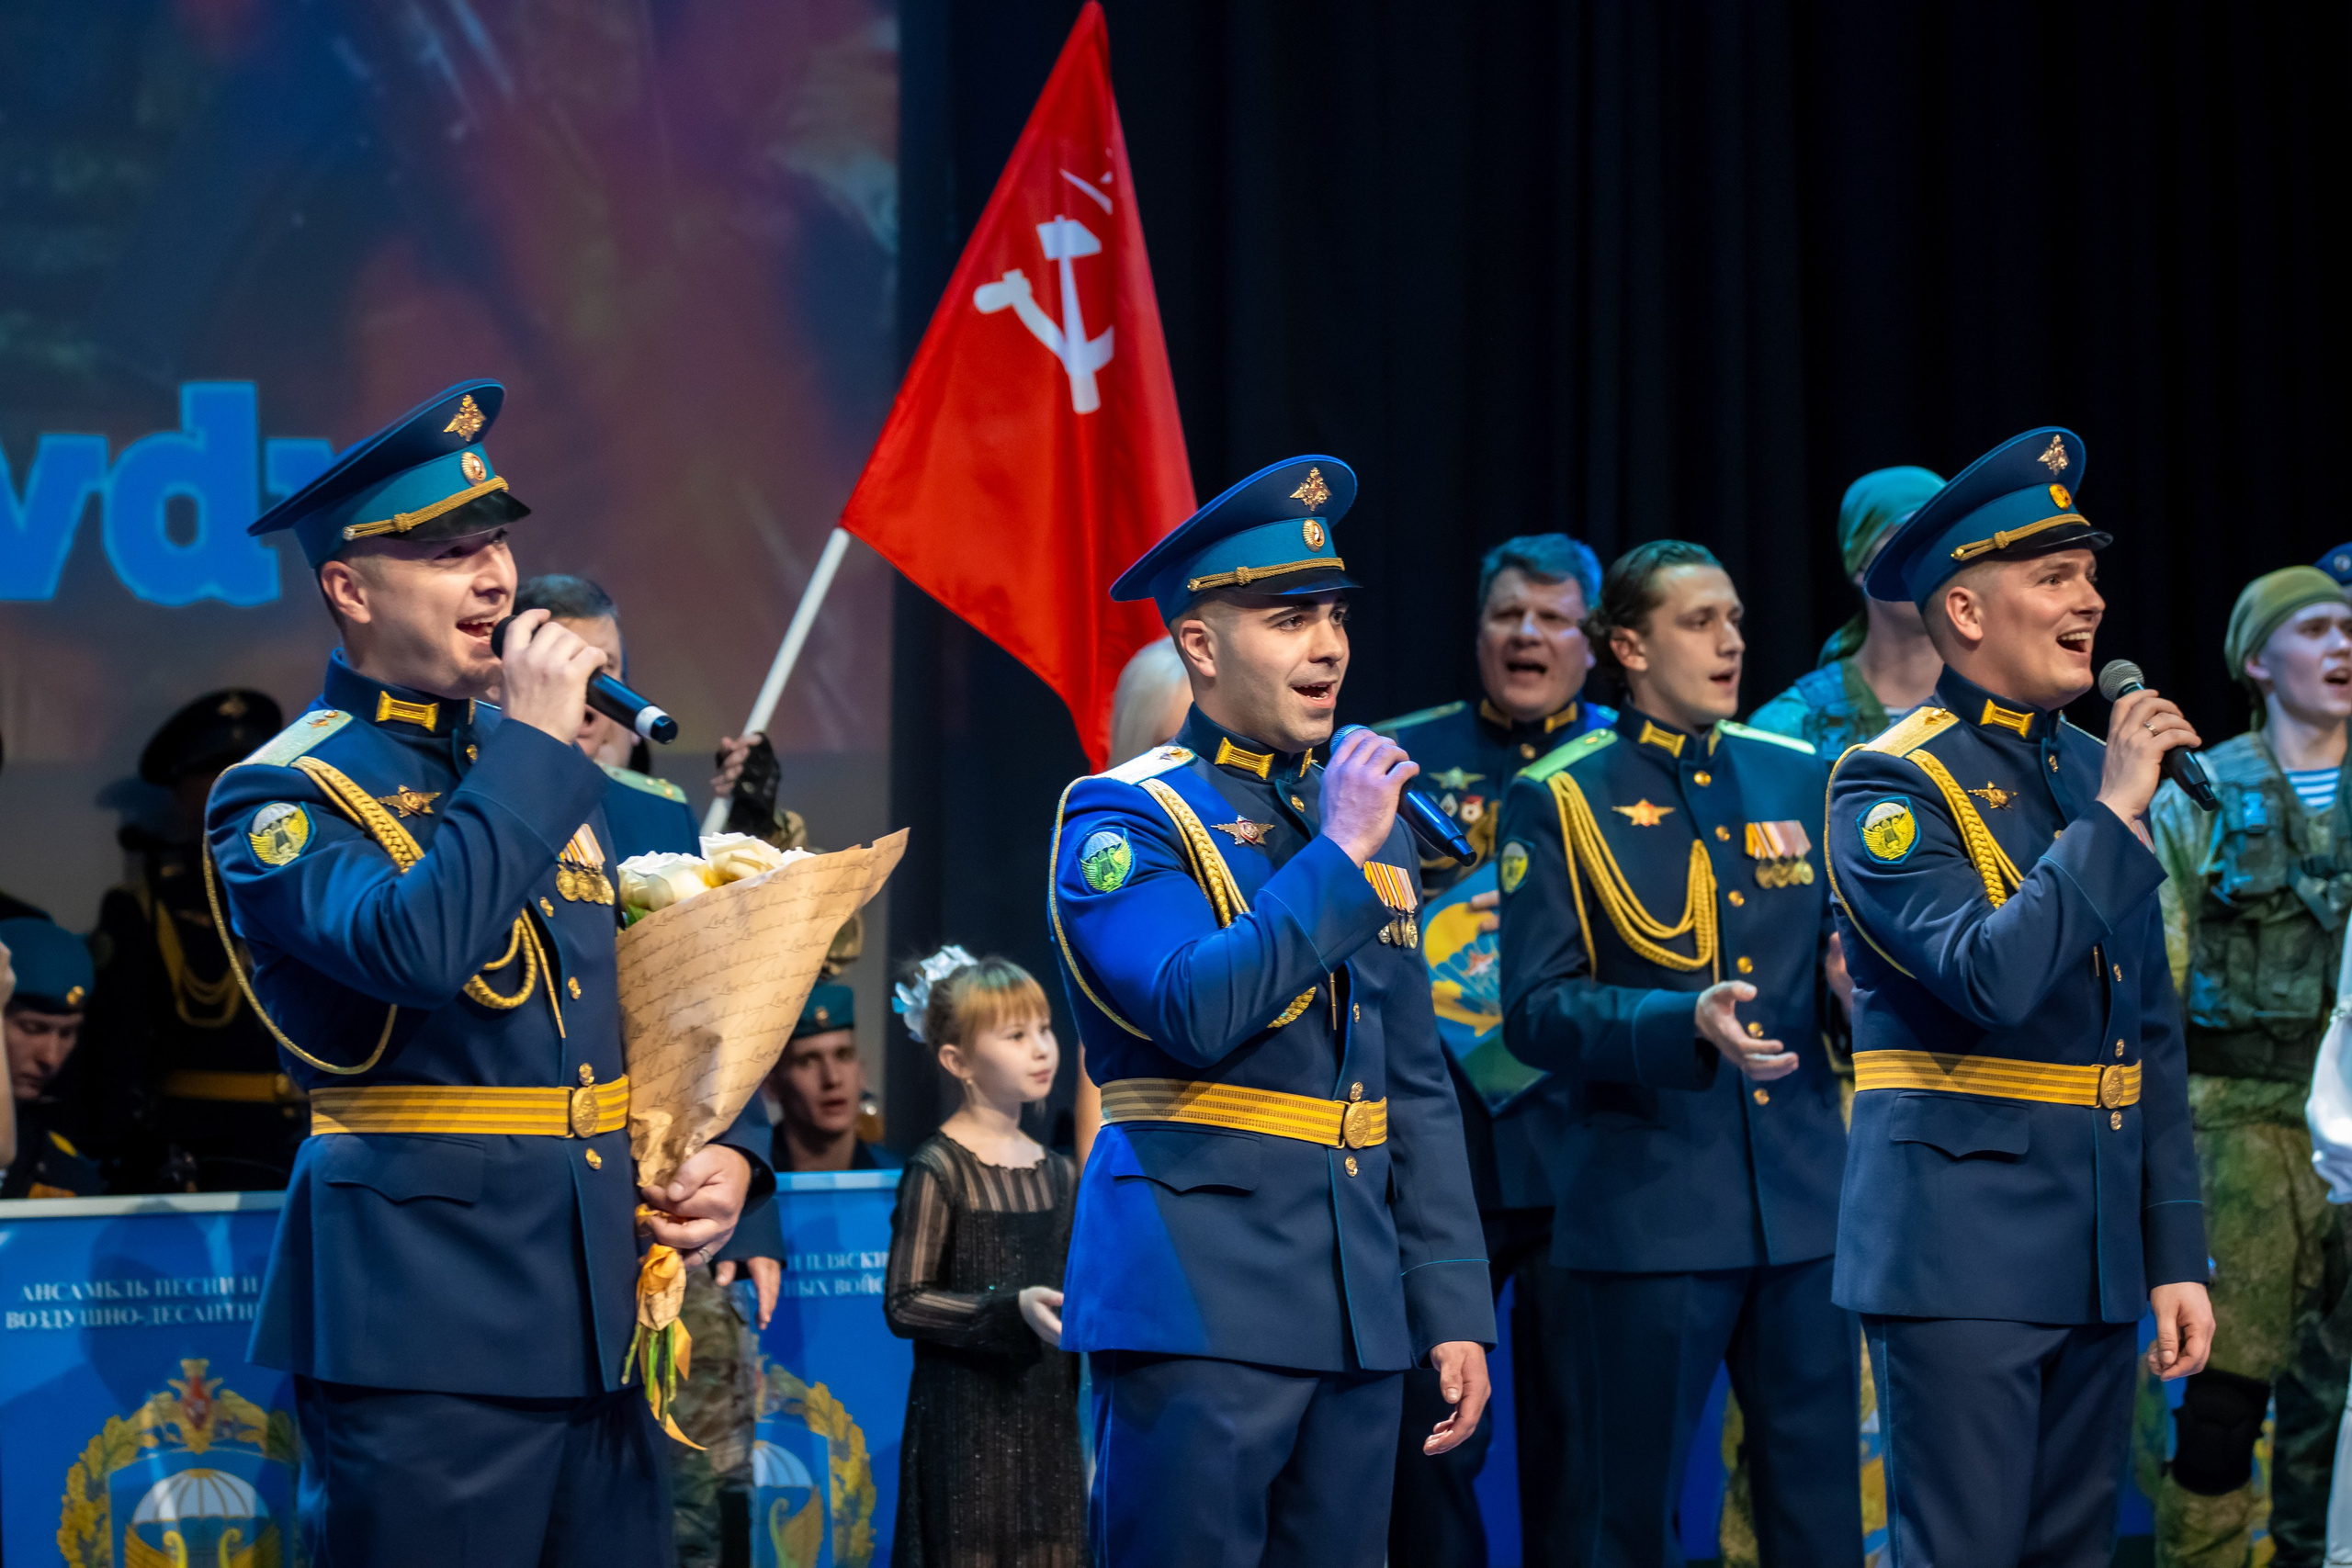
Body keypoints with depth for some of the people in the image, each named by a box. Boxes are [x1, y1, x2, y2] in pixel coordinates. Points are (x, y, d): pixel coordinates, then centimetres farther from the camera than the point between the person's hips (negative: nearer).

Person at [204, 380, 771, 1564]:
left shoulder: (545, 772, 17)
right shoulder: (279, 798, -6)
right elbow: (417, 947, -27)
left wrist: (725, 1155, 4)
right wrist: (533, 743, -17)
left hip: (600, 1307, 7)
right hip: (427, 1307, -7)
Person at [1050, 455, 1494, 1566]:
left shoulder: (1369, 828, 16)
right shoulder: (1123, 823, -4)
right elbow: (1198, 1012, -23)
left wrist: (1454, 1307, 12)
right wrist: (1336, 857, -16)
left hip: (1359, 1308, 6)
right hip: (1203, 1299, -6)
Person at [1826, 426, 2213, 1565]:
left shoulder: (2097, 777, 13)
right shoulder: (1890, 785, -8)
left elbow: (2152, 1042, 16)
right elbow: (1991, 978, -25)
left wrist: (2177, 1256, 11)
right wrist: (2113, 817, -20)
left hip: (2098, 1252, 7)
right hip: (1964, 1247, -7)